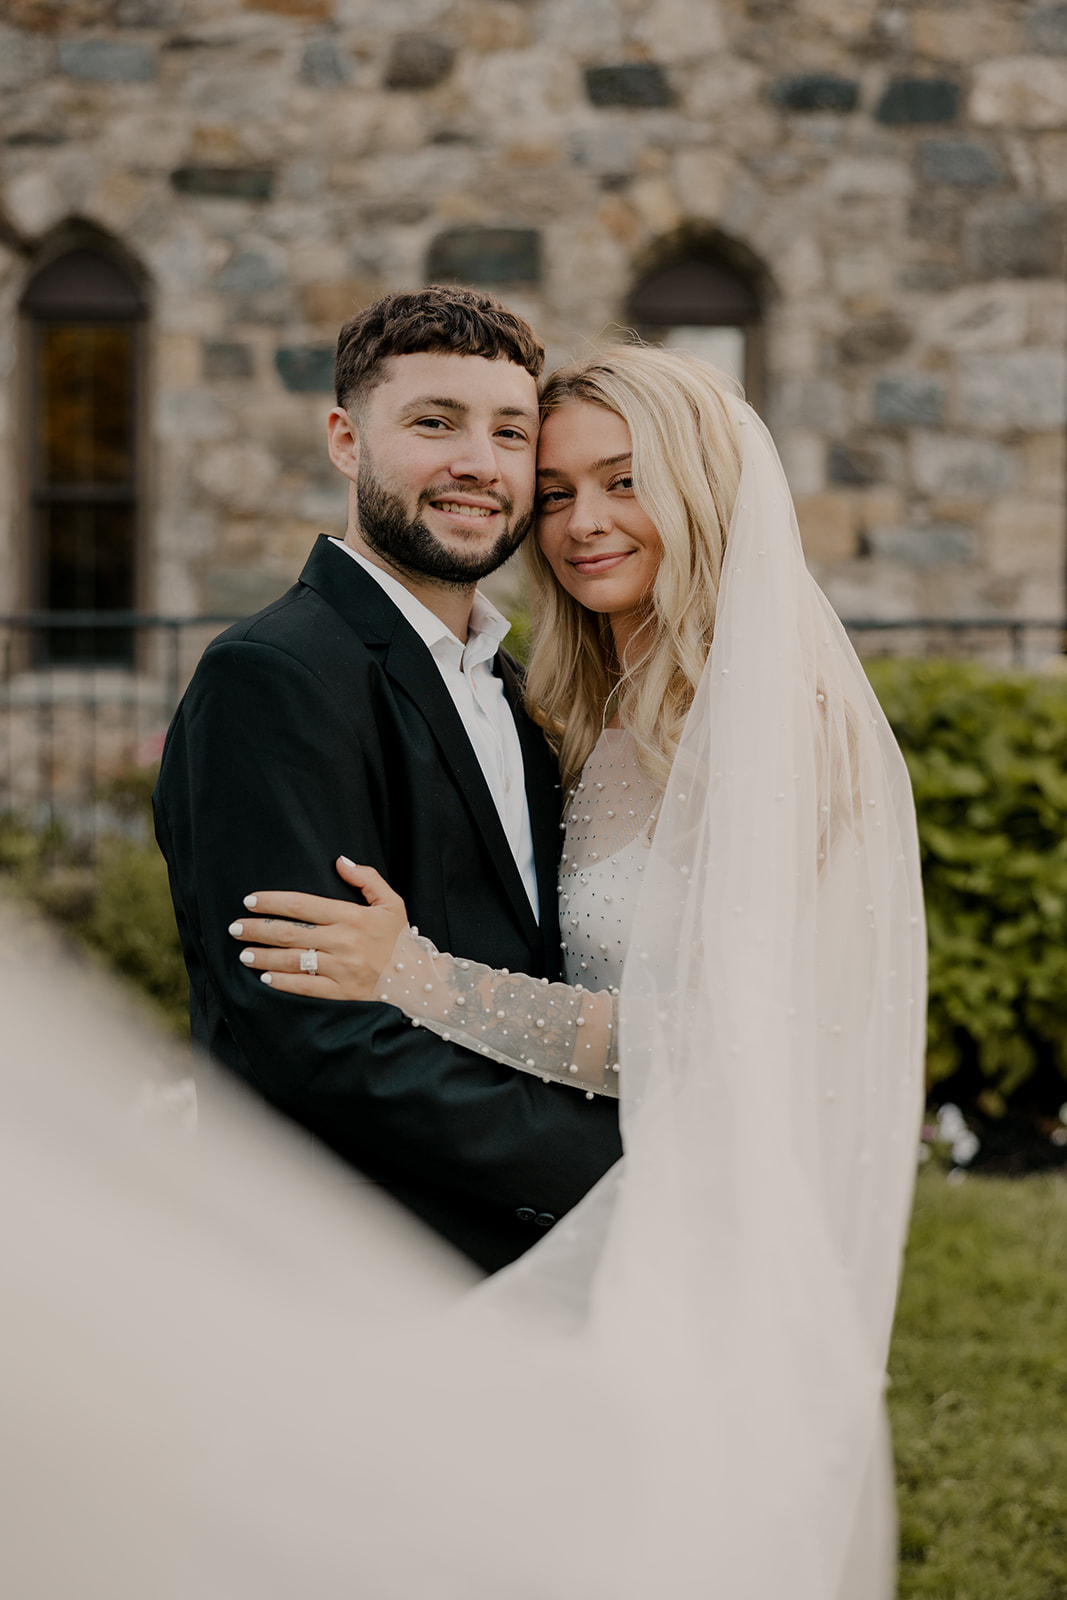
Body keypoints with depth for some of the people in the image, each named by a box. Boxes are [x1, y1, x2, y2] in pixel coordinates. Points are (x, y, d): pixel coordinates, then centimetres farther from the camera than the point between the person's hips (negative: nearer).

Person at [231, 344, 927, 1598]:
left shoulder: (766, 716, -15)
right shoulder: (609, 722, 12)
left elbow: (719, 1030, -20)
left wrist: (419, 977, -23)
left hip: (717, 1250, -8)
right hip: (623, 1226, 8)